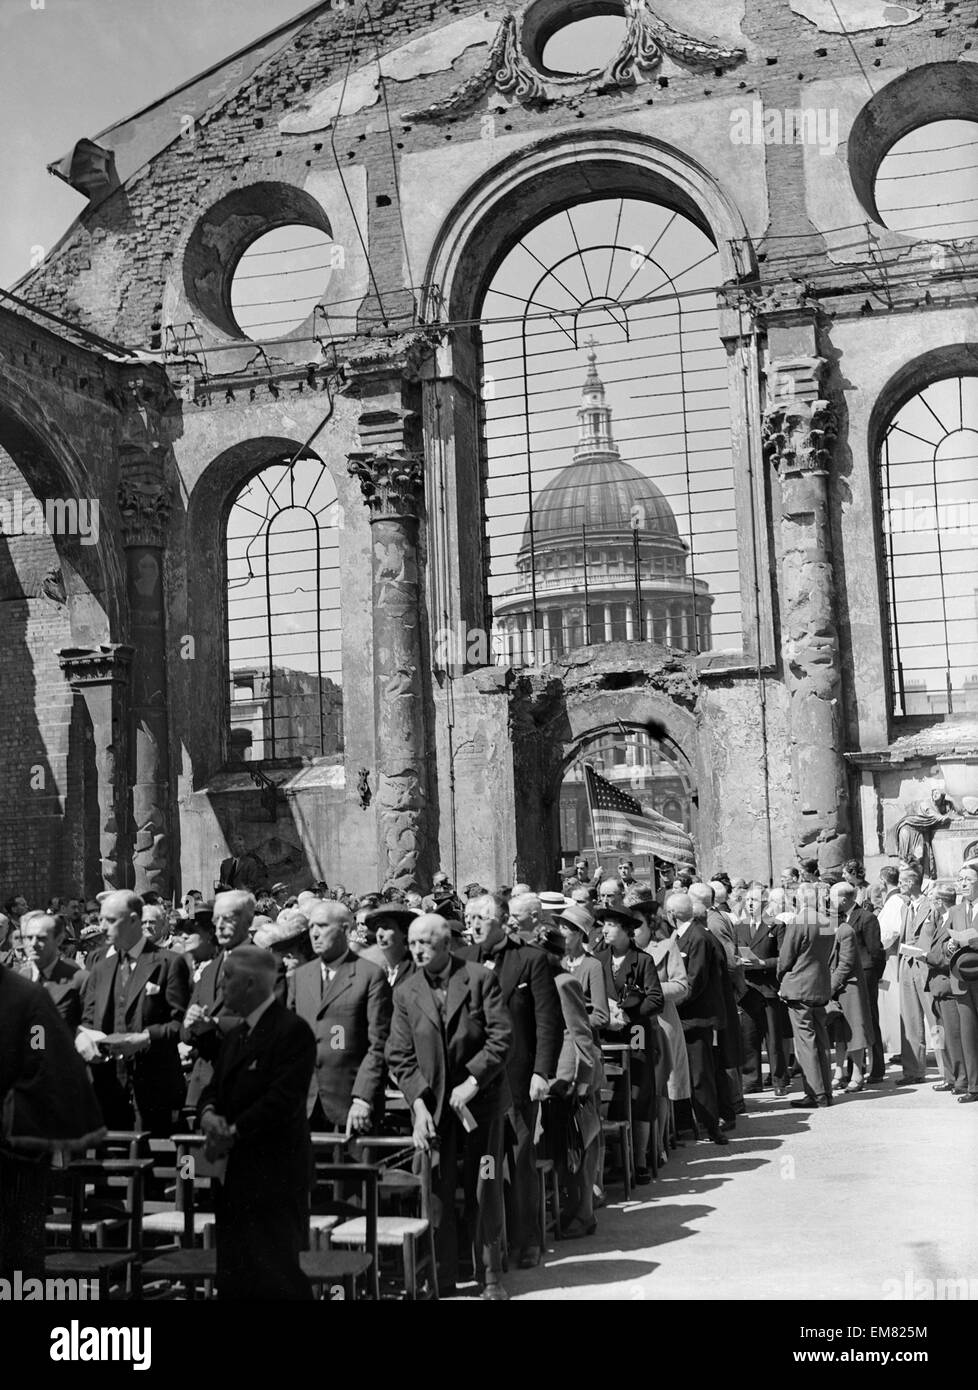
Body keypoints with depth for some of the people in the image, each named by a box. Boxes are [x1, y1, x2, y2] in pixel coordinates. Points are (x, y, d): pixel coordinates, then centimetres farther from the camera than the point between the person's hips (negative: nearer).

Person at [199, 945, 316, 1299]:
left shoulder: (293, 1031, -12)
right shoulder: (233, 1037, 18)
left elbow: (283, 1099, -19)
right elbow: (214, 1088, 16)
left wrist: (233, 1133, -16)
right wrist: (209, 1114, -7)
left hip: (273, 1176, -9)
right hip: (236, 1177, 9)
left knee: (276, 1278, -8)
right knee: (234, 1279, 12)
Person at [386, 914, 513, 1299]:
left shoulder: (480, 978, -5)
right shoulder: (405, 994, 3)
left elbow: (501, 1036, -8)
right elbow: (400, 1057, 2)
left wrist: (472, 1081, -15)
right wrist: (419, 1104, -9)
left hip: (480, 1099, -2)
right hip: (432, 1104, 2)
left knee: (485, 1190, 3)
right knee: (437, 1192, 1)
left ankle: (492, 1276, 15)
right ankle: (442, 1277, 14)